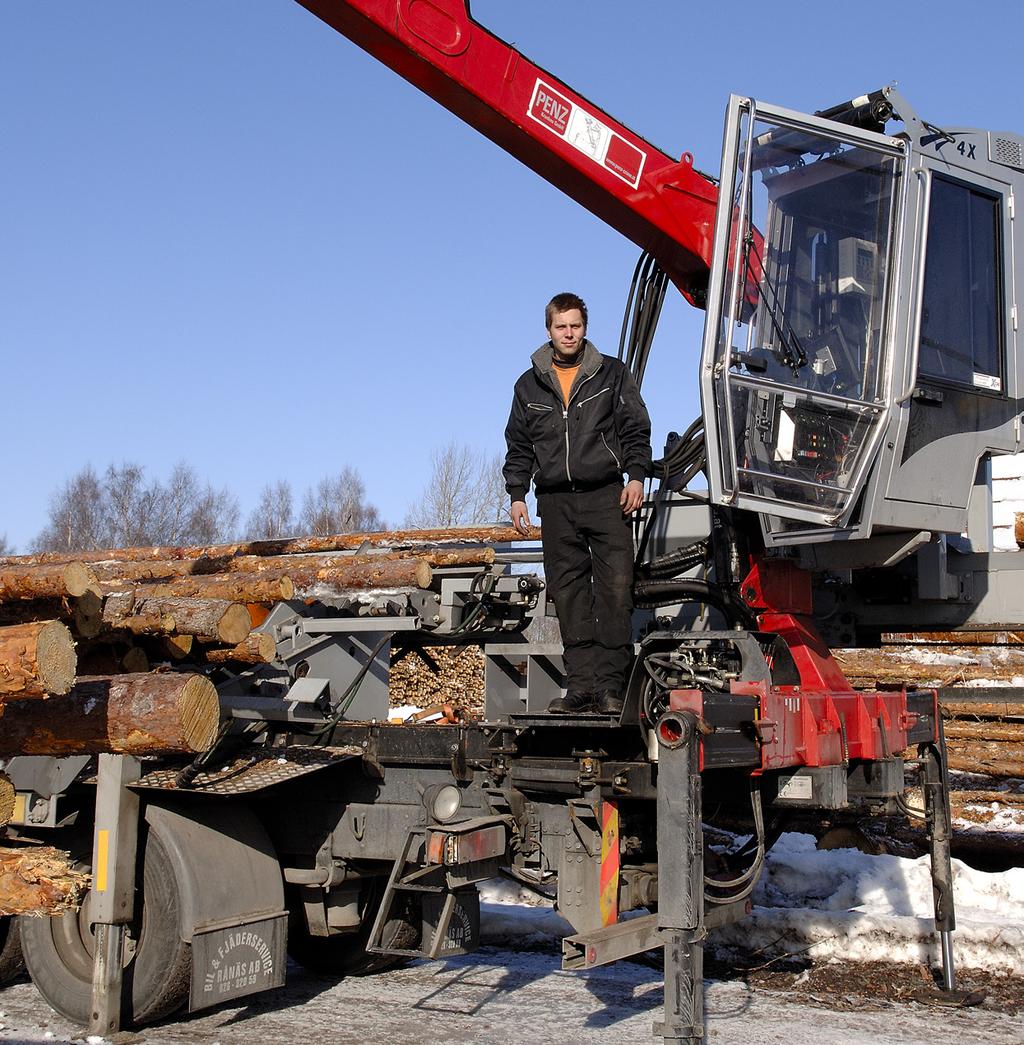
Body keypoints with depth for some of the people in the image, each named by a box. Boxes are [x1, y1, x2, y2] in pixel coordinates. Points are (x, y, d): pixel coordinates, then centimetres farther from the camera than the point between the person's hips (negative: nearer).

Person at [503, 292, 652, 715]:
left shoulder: (612, 375, 8)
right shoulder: (529, 386, 14)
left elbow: (636, 430, 7)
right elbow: (519, 446, 18)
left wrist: (635, 477, -4)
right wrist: (516, 495, 10)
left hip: (606, 497, -2)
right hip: (556, 502, 2)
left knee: (615, 588, -9)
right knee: (568, 594, 0)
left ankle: (611, 684, -6)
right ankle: (582, 685, 3)